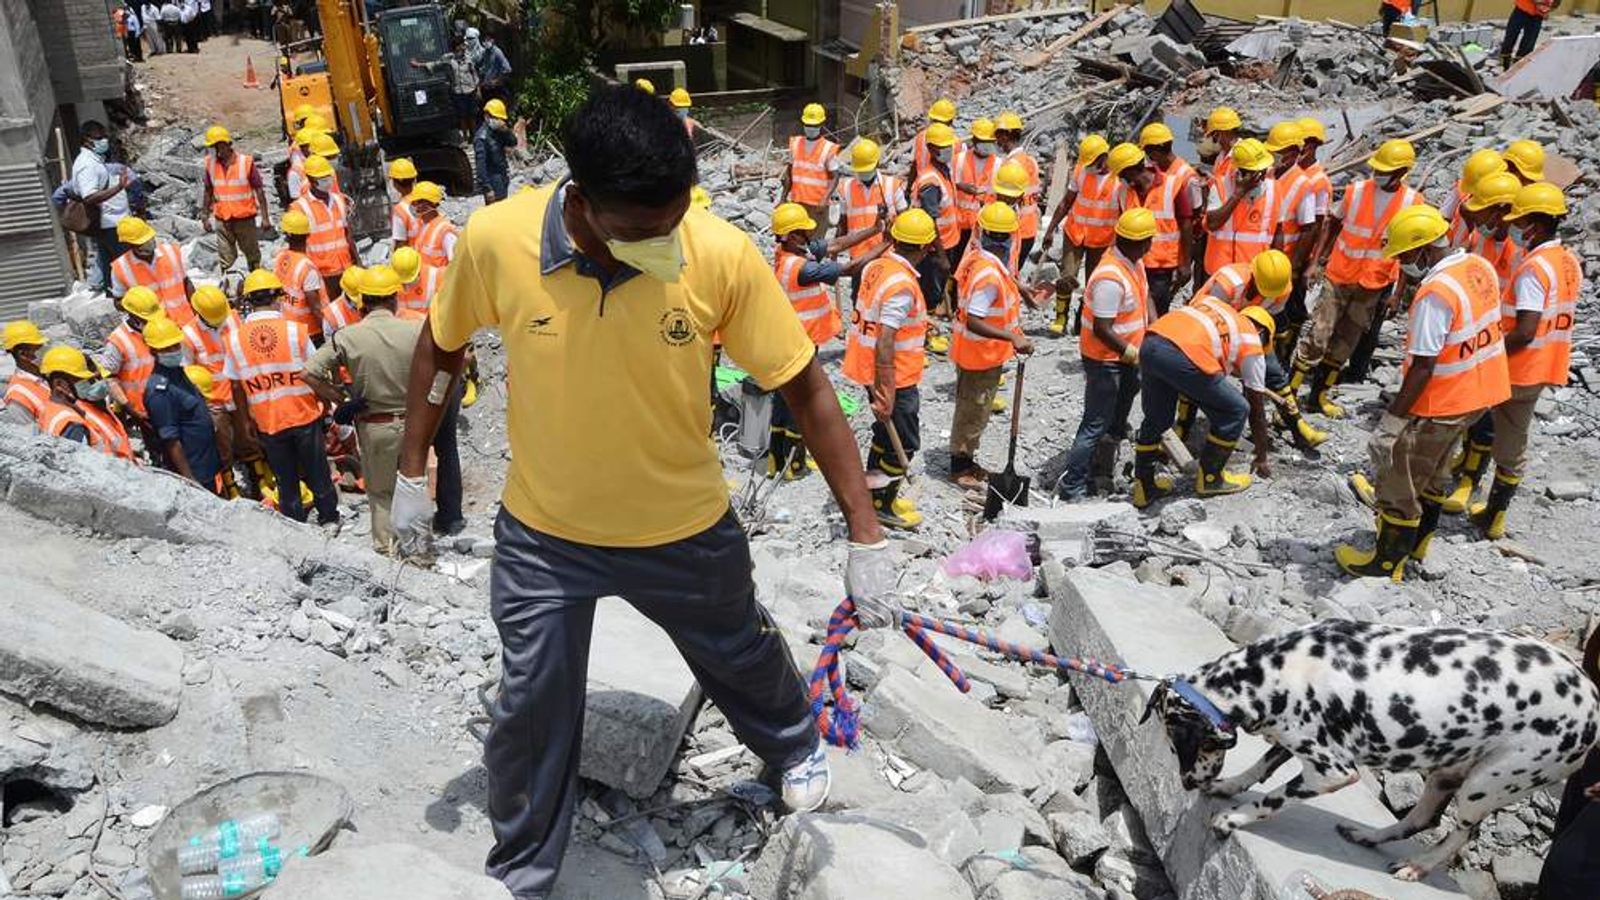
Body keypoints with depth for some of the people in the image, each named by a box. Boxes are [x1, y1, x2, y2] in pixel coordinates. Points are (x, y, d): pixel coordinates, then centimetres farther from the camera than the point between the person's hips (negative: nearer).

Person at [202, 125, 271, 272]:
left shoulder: (246, 162, -10)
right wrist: (206, 217, 10)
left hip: (245, 218, -2)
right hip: (222, 220, 2)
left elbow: (259, 190, -6)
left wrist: (265, 217, -9)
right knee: (225, 258, 8)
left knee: (252, 255, 11)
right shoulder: (210, 163, 0)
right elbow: (208, 192, 10)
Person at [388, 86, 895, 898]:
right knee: (531, 714, 12)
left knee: (742, 659, 24)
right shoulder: (495, 239, -23)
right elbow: (442, 346, -2)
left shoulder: (724, 256, -26)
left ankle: (795, 746, 60)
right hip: (541, 531, 0)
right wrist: (412, 474, 4)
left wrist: (865, 535, -15)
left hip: (684, 527, 0)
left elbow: (806, 387, -16)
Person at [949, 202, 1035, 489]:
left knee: (972, 409, 21)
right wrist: (1013, 337, -36)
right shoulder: (988, 274, -30)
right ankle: (960, 468, 20)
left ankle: (965, 461, 34)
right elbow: (973, 322, -33)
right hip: (981, 355, -9)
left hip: (979, 352, 9)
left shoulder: (979, 261, -2)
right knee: (973, 412, 6)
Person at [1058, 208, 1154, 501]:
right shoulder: (1110, 278, -30)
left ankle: (1103, 471, 39)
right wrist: (1134, 354, -23)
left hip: (1127, 355, 10)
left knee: (1117, 421, 22)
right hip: (1106, 359, -10)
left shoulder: (1134, 261, 1)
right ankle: (1073, 487, 6)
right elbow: (1102, 329, -28)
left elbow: (1144, 296, 15)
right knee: (1096, 425, -3)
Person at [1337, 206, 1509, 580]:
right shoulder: (1481, 267, 0)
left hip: (1442, 403, -9)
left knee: (1400, 479, 7)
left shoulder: (1435, 293, -27)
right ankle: (1417, 539, 45)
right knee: (1432, 472, 27)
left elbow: (1423, 367, -27)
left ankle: (1388, 562, 20)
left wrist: (1391, 423, -22)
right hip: (1480, 392, 9)